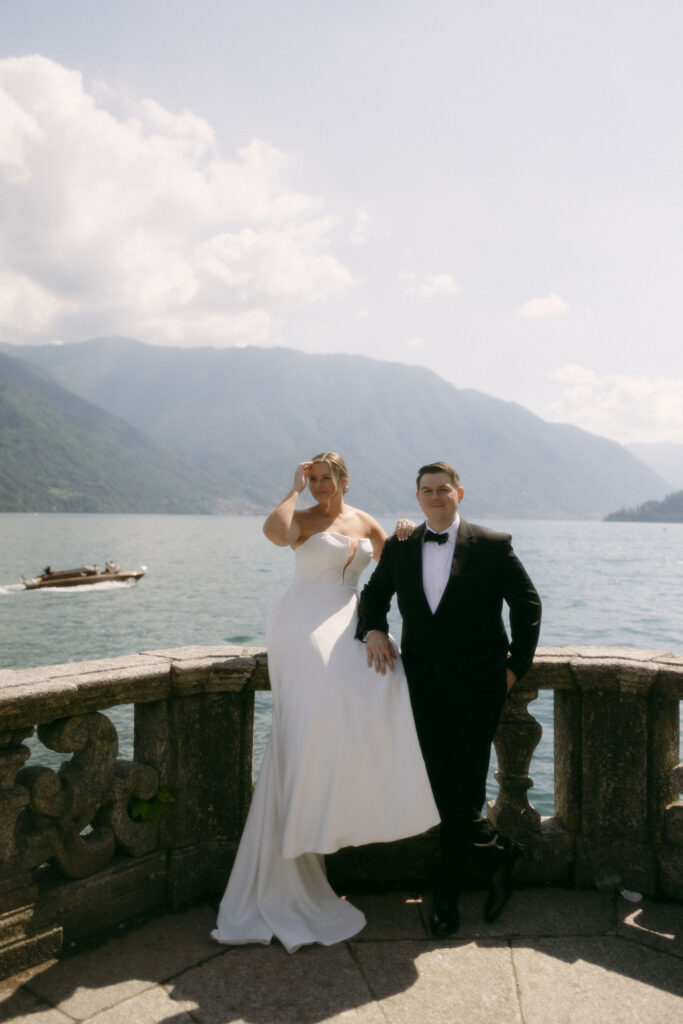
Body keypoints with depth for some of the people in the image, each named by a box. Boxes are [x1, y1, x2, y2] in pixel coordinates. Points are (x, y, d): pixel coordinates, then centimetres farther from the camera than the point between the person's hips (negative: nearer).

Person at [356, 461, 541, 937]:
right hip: (424, 682, 3)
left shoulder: (493, 546, -2)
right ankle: (497, 854, 25)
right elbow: (374, 593, 21)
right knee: (444, 789, 1)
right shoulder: (399, 548, 7)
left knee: (465, 790, 2)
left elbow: (528, 604, 5)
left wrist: (516, 665, 1)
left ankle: (447, 895, 22)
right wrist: (373, 629, 0)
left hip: (477, 685, -3)